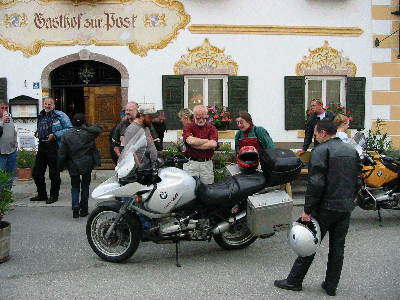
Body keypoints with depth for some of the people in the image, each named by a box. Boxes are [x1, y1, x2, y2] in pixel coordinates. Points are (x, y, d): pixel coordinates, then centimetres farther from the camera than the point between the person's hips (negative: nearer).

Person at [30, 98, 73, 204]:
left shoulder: (60, 116, -5)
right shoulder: (41, 116, 16)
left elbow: (69, 129, -10)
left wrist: (55, 135, -15)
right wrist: (37, 133, 11)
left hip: (53, 146, -7)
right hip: (42, 146, 7)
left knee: (54, 173, 0)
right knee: (37, 172, 10)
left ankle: (54, 195, 15)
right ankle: (42, 194, 24)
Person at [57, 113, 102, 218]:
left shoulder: (66, 135, -5)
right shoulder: (89, 133, -8)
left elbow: (62, 154, -3)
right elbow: (99, 128, 13)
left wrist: (60, 167, 7)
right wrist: (87, 126, 13)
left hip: (73, 166, 0)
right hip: (87, 165, 0)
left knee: (75, 187, 13)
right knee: (85, 187, 11)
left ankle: (75, 205, -10)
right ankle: (84, 210, 15)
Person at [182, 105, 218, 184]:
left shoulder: (212, 128, 8)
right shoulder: (187, 127, 5)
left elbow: (213, 144, -9)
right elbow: (191, 141, -15)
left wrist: (194, 145, -10)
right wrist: (207, 141, -4)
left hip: (207, 163, 1)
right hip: (191, 163, -1)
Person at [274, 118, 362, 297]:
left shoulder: (321, 151, -11)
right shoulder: (352, 151, 11)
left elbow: (316, 183, -19)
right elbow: (358, 182, 13)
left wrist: (307, 210, -15)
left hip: (326, 207, -6)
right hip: (346, 208, 6)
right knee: (337, 247, 13)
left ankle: (294, 281, 12)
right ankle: (331, 286, 21)